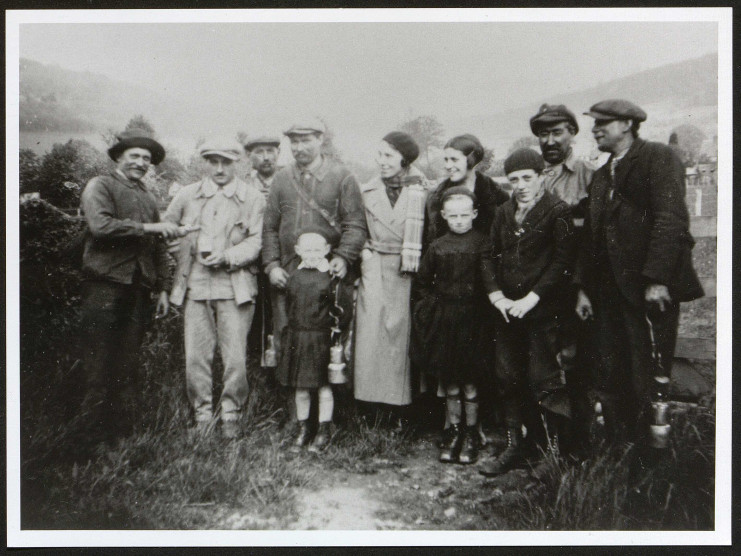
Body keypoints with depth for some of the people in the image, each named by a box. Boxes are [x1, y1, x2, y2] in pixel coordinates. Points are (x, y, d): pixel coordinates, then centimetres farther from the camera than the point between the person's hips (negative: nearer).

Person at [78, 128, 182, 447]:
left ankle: (125, 431, 11)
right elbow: (101, 225, -15)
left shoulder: (148, 198, 22)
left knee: (128, 366, 6)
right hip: (106, 285, -5)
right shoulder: (100, 186, 4)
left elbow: (158, 249, 22)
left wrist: (162, 288, 16)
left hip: (138, 289, 5)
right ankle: (93, 436, 3)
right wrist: (148, 228, -14)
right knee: (100, 364, -4)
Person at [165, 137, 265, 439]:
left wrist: (226, 257, -14)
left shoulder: (252, 198, 5)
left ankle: (230, 414, 15)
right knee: (196, 357, 3)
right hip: (195, 285, 2)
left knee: (235, 358, -3)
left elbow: (255, 243, 0)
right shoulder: (187, 195, 12)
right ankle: (203, 414, 19)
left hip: (234, 286, -2)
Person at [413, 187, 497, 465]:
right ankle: (453, 429, 24)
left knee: (470, 378, 3)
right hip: (443, 319, 3)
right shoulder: (436, 247, 6)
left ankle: (471, 432, 19)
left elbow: (488, 275, -16)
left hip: (471, 317, -3)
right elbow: (421, 283, 15)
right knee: (449, 379, 9)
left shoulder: (481, 243, -2)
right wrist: (432, 305, 5)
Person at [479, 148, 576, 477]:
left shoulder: (557, 212, -4)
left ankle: (555, 451, 9)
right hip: (507, 311, 6)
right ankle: (513, 447, 22)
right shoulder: (503, 213, 13)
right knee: (508, 379, 9)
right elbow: (490, 256, 12)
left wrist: (530, 299, -15)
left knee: (544, 381, -5)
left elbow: (563, 262, -11)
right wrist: (497, 297, -1)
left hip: (543, 311, -5)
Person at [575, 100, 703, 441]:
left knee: (647, 382, -2)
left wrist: (657, 279, -20)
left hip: (650, 288, -7)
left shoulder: (658, 157, -2)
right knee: (609, 380, 7)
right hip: (609, 291, 7)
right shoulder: (601, 175, 21)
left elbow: (671, 219, -13)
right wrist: (583, 287, 13)